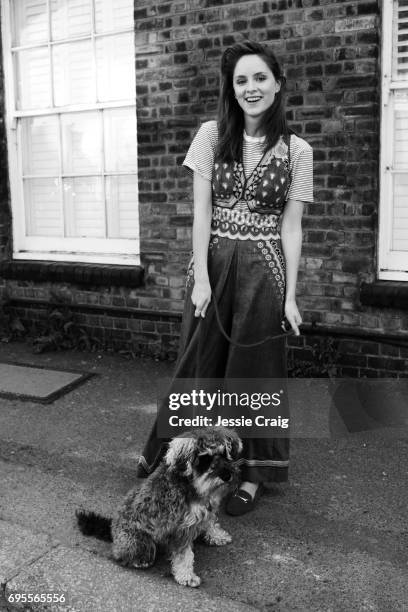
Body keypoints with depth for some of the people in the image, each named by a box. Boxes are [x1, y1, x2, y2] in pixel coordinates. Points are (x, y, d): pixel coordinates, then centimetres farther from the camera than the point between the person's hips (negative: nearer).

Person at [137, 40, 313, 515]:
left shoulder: (297, 150, 1)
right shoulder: (212, 136, 2)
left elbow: (290, 226, 0)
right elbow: (201, 210, -3)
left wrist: (290, 294, -4)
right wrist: (201, 276, -9)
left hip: (264, 269, -1)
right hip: (212, 262, 1)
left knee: (253, 367, 8)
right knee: (200, 362, 10)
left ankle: (252, 472, 23)